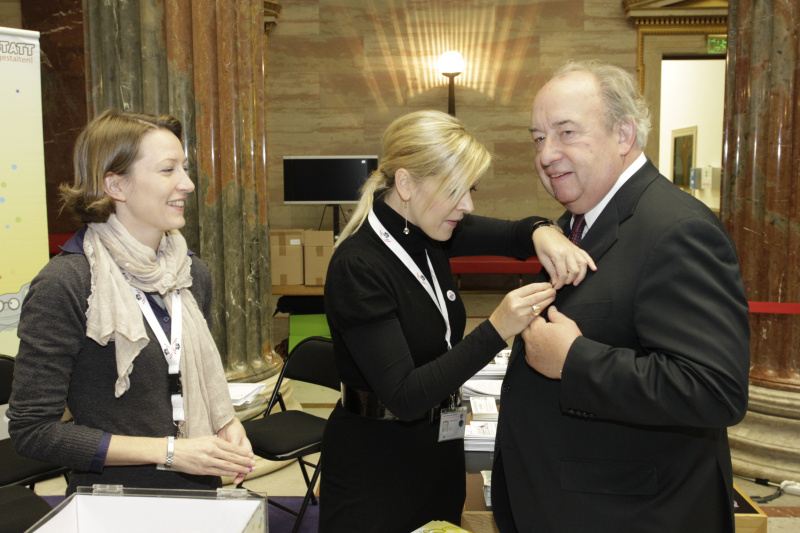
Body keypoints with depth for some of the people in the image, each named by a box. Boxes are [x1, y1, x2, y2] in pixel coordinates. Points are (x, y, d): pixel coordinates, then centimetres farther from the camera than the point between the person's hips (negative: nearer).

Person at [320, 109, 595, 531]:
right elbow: (404, 396, -27)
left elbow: (511, 235, 7)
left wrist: (541, 232, -17)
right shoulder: (357, 267, -25)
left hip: (439, 450, 7)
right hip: (376, 469, -7)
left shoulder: (428, 235, -3)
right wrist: (496, 331, -33)